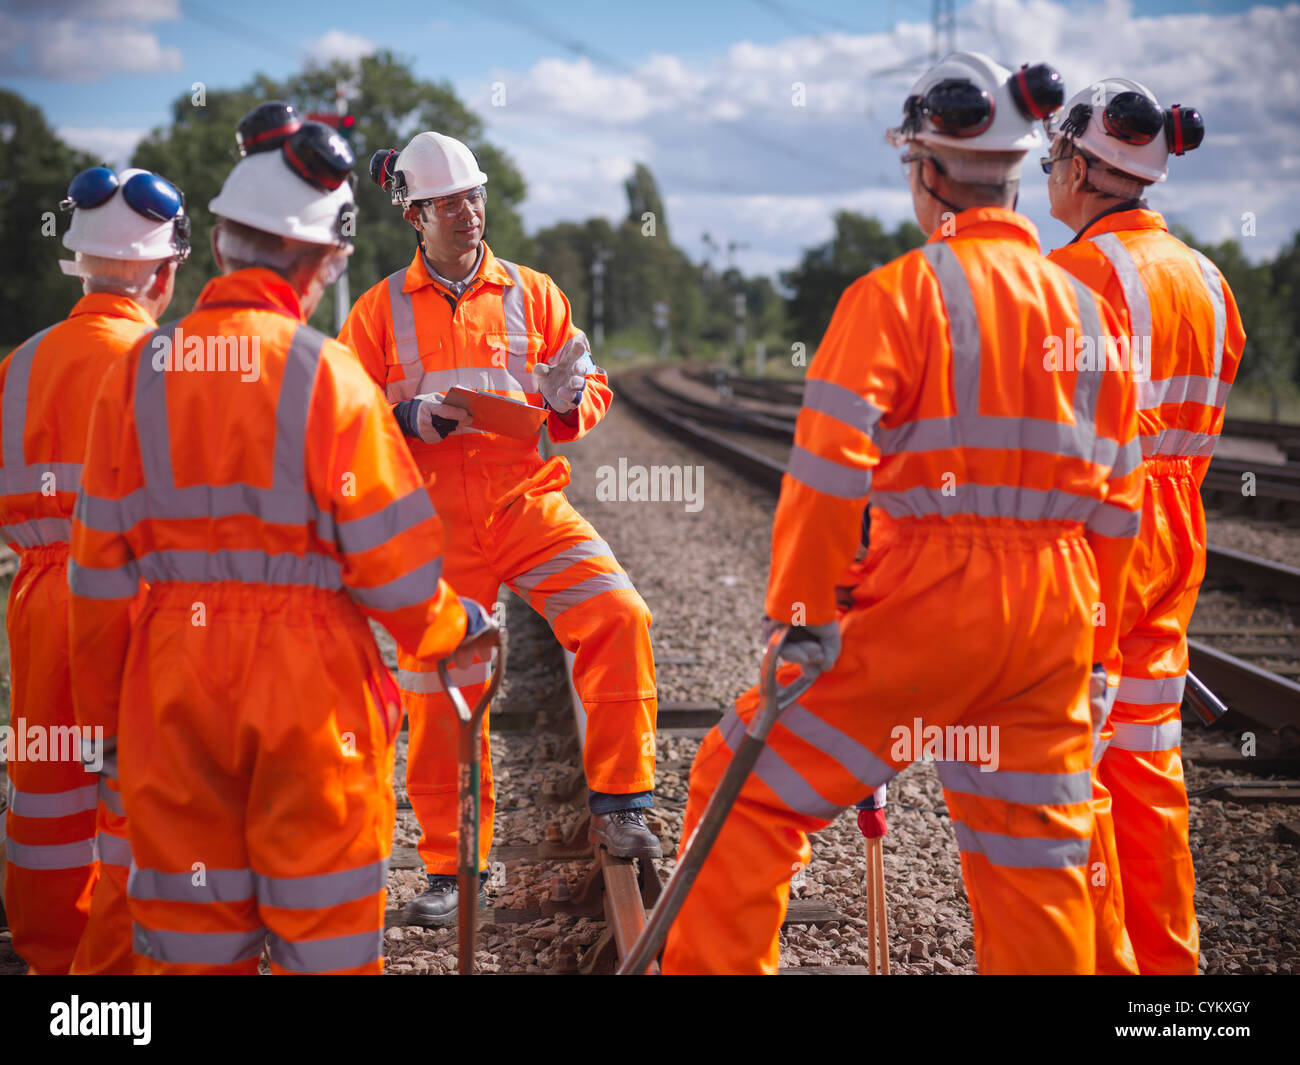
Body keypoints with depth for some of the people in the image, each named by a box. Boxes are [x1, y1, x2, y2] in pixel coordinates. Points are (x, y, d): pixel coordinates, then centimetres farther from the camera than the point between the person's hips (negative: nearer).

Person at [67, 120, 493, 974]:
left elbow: (102, 565, 5)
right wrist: (457, 626, 11)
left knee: (190, 932, 13)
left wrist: (102, 708, 14)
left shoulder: (138, 371, 2)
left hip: (171, 678, 4)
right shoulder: (325, 371, -10)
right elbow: (389, 555, -9)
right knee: (324, 931, 8)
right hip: (308, 679, -3)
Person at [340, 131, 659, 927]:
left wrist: (570, 400, -12)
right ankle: (452, 867, 19)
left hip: (530, 506, 0)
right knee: (441, 693, 3)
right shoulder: (381, 312, 6)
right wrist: (411, 420, -14)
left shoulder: (532, 295, 8)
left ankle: (619, 802, -12)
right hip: (436, 525, 0)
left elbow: (592, 396, 11)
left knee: (619, 614, -23)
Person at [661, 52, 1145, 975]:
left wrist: (801, 613, -10)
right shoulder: (1086, 305, 11)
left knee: (752, 786, 6)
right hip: (1053, 618, 6)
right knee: (1038, 861, 14)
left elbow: (829, 466, -16)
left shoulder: (900, 292, -7)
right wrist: (1097, 648, 20)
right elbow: (1114, 505, 14)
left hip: (926, 599, -6)